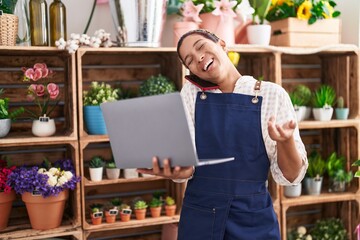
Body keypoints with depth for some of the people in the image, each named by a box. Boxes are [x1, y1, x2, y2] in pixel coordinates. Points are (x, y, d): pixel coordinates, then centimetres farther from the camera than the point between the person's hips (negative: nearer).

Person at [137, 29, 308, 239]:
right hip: (198, 218, 2)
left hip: (254, 219, -1)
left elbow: (290, 175, -5)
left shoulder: (272, 95, -6)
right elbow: (184, 162, -5)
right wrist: (179, 170, -27)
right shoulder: (191, 92, 1)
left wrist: (285, 141, -24)